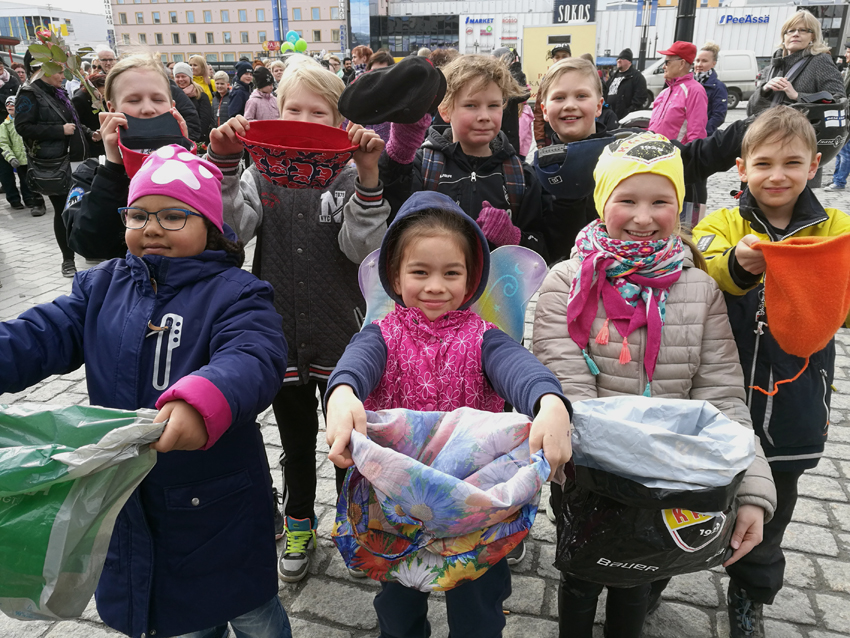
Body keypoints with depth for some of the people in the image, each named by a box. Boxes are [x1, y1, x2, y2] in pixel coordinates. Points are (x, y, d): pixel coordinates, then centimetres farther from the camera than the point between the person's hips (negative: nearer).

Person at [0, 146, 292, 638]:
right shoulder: (102, 287, 5)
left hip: (219, 505, -4)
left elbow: (255, 358, -32)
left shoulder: (235, 292, -13)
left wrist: (204, 400, -52)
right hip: (127, 502, 5)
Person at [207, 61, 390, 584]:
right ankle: (299, 523, 42)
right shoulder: (261, 174, -1)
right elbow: (229, 227, -15)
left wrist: (369, 175, -29)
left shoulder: (350, 177, -6)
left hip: (341, 335, -1)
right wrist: (223, 163, -26)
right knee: (296, 440, 20)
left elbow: (362, 246, -20)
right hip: (281, 334, 2)